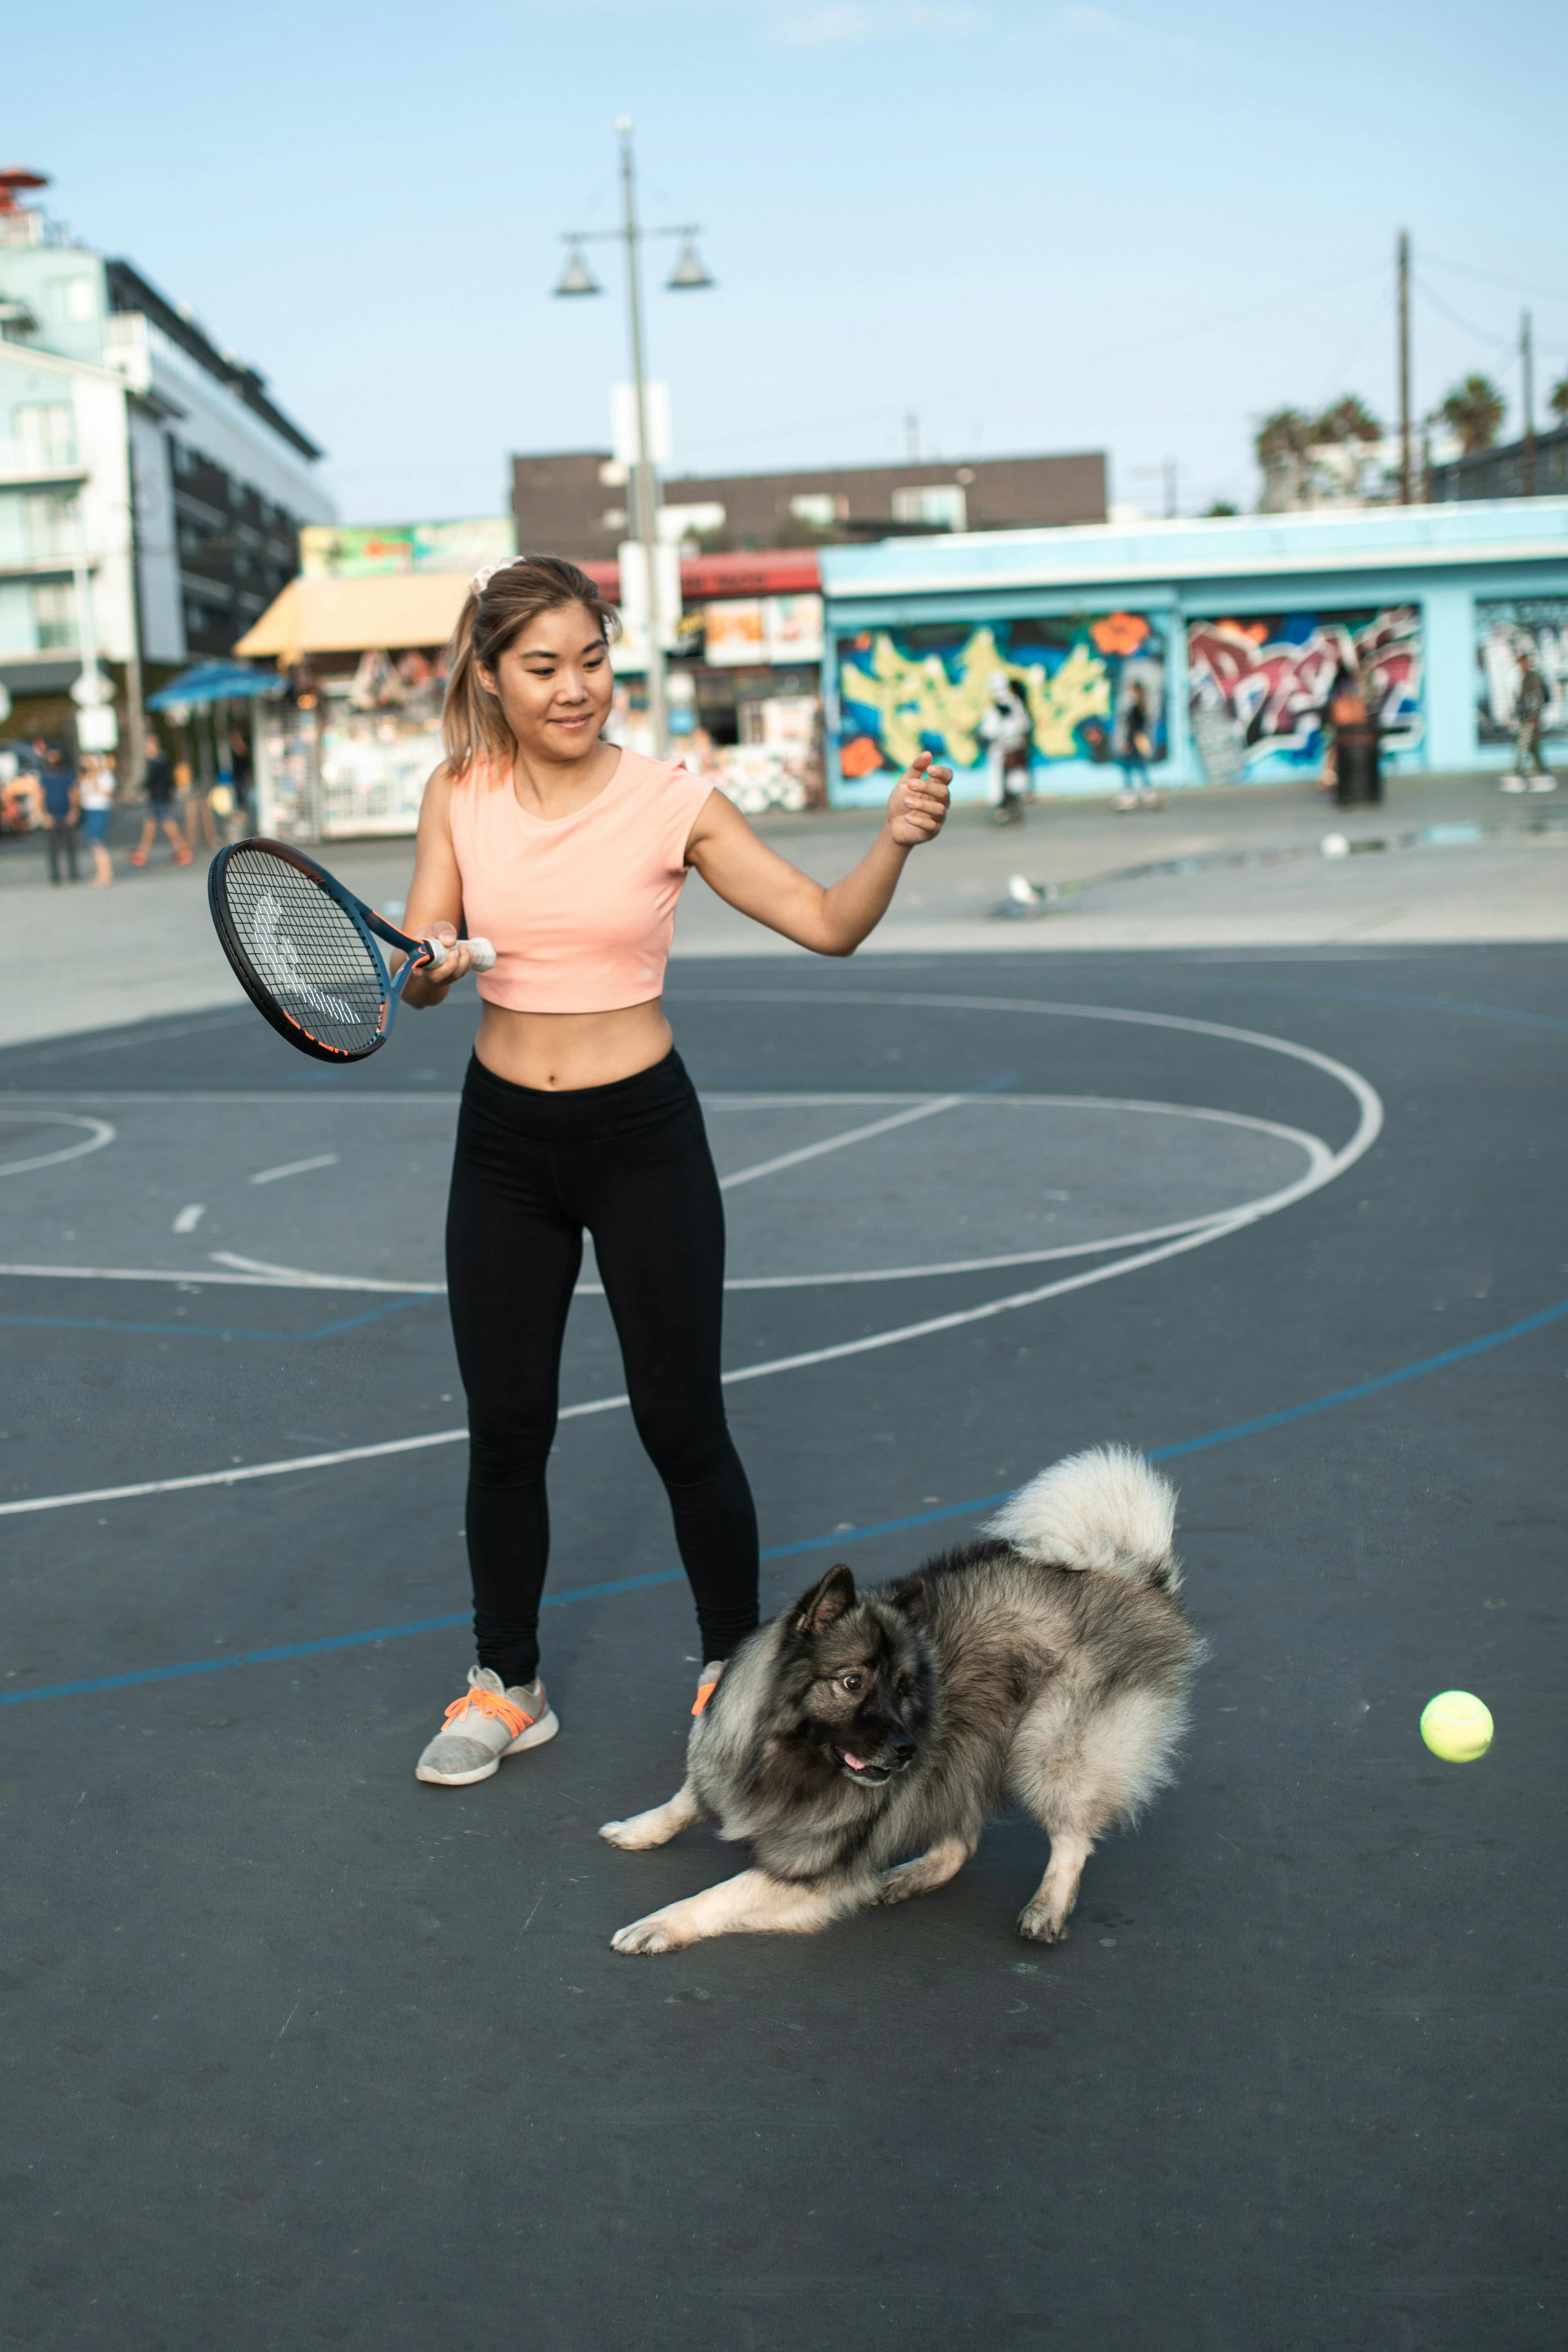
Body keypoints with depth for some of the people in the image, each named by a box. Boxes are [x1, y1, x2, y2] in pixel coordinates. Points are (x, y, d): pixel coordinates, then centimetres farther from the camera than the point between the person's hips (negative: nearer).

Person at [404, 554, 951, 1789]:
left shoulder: (673, 800, -10)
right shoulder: (459, 796, -3)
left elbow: (829, 923, -10)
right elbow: (415, 976, -3)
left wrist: (896, 842, -29)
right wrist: (430, 966, -26)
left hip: (641, 1132, -2)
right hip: (504, 1138, 3)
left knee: (682, 1421, 3)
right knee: (506, 1425, 9)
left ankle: (734, 1664, 25)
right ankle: (507, 1686, 27)